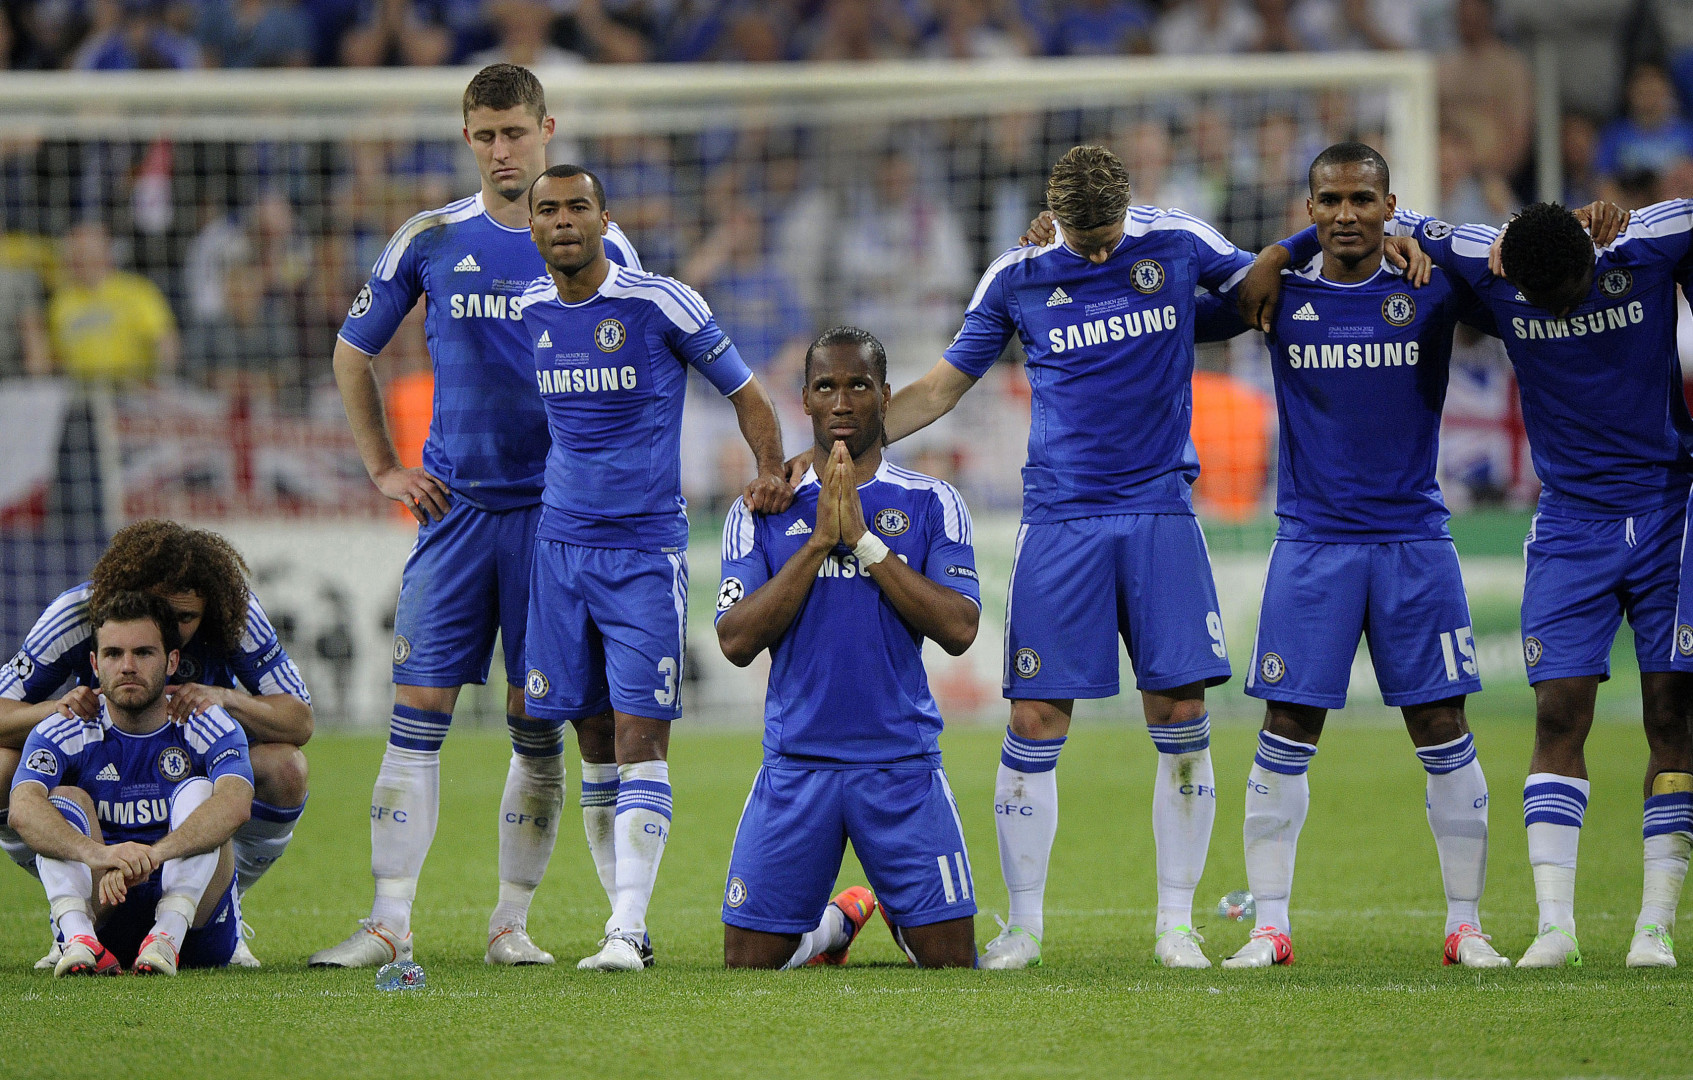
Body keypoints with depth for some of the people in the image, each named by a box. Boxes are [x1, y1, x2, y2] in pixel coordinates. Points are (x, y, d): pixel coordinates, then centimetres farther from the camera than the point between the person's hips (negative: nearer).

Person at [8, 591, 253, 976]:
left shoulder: (207, 727, 0)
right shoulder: (66, 734, 2)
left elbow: (235, 803, -23)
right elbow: (23, 809, -21)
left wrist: (148, 856, -42)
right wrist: (97, 854, -43)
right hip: (97, 915, 1)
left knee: (197, 789, -17)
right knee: (66, 799, -17)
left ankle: (168, 936, -40)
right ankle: (80, 939, -43)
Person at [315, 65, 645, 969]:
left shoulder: (600, 246, 2)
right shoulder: (430, 241, 4)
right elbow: (352, 352, 15)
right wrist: (383, 468, 9)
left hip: (557, 511, 0)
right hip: (453, 510, 1)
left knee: (538, 724, 1)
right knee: (418, 711, -5)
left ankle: (512, 921, 10)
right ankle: (389, 923, -5)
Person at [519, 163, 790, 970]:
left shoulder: (659, 303, -8)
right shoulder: (528, 312, 6)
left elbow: (744, 393, 0)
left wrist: (772, 474, -16)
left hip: (646, 551, -5)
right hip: (560, 545, 5)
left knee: (642, 740, -11)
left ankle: (627, 928, -16)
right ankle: (626, 913, 17)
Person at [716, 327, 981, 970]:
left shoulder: (930, 504, 5)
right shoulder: (763, 512, 6)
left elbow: (959, 630, -9)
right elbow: (737, 642, -6)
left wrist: (864, 539, -13)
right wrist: (818, 542, -12)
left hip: (902, 763, -1)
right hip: (796, 765, 1)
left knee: (951, 963, -5)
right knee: (749, 964, -2)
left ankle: (904, 918, 30)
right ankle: (835, 923, 30)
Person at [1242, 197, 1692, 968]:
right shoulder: (1487, 262, -8)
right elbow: (1399, 227, 6)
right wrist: (1280, 255, 5)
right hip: (1570, 523, 1)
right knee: (1559, 714, -10)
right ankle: (1555, 925, -13)